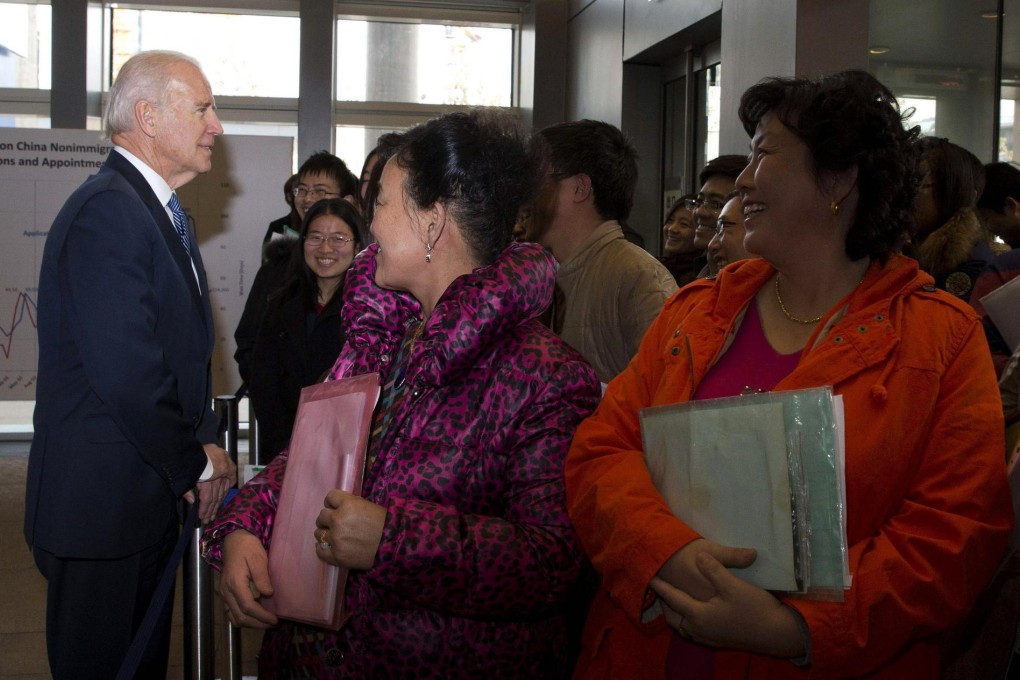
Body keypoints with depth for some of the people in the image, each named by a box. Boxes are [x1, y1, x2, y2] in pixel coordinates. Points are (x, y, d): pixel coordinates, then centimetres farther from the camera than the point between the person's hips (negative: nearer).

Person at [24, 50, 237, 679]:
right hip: (102, 503, -9)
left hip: (152, 495, 10)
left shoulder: (158, 211, 12)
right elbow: (126, 373, -26)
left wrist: (202, 447, 1)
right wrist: (195, 464, -14)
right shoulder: (106, 211, -20)